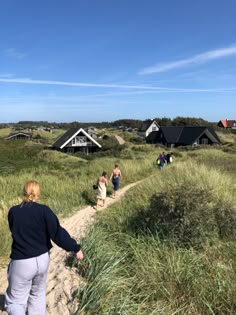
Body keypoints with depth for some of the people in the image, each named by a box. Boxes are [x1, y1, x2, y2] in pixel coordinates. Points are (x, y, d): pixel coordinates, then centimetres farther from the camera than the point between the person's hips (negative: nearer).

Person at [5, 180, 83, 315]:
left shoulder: (13, 211, -6)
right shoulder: (44, 210, -12)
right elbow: (58, 232, -16)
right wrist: (75, 248, -9)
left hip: (22, 262, -1)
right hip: (42, 259, 2)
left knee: (15, 301, 12)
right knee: (38, 294, 25)